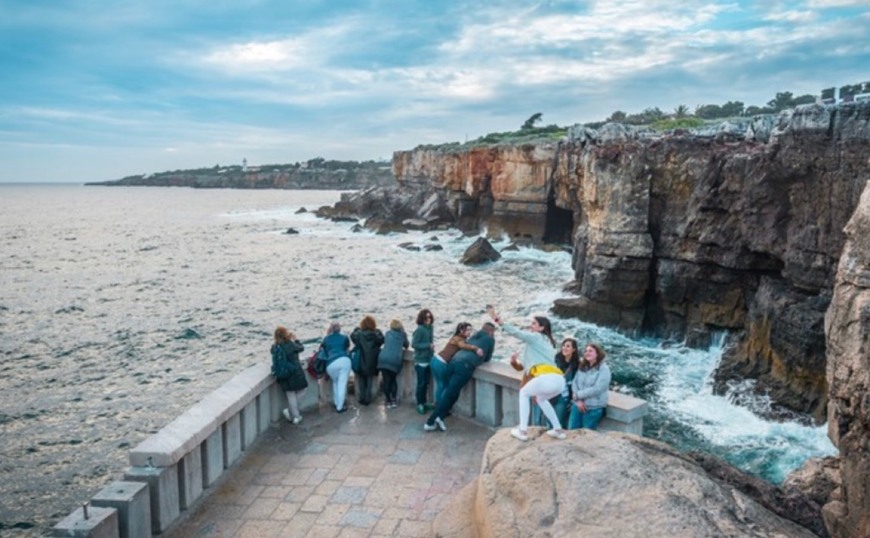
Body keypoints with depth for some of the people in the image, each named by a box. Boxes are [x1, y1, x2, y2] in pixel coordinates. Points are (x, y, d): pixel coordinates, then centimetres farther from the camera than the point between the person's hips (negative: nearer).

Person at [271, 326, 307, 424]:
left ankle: (295, 416, 20)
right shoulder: (291, 345, -16)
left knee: (291, 396, 15)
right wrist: (295, 339, 18)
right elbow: (301, 348, 2)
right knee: (301, 391, 17)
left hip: (283, 376, 5)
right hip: (295, 374, -4)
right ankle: (289, 411, 8)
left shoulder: (274, 347, -4)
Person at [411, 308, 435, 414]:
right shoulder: (420, 329, -17)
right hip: (421, 361, -7)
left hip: (429, 360, 7)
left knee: (426, 383, 14)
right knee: (421, 383, 0)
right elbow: (414, 344, -19)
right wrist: (428, 345, -20)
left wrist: (432, 347, -1)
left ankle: (424, 402, 25)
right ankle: (419, 404, 12)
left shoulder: (430, 328, 6)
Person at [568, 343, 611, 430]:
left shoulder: (604, 369, -11)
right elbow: (574, 383, 4)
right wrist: (578, 400, -13)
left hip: (593, 408, -5)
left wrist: (578, 395, -14)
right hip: (578, 405, 6)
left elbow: (597, 389, -19)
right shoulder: (582, 367, 9)